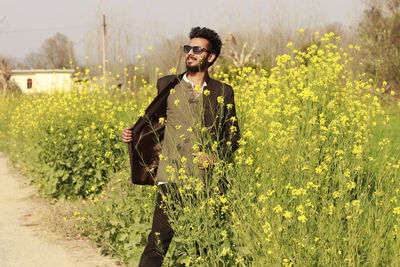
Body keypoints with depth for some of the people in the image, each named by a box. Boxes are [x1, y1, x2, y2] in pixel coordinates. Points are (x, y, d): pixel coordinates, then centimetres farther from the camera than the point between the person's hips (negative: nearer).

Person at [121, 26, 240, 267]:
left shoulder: (223, 93, 9)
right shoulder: (166, 85, 11)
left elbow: (233, 137, 12)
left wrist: (215, 157, -6)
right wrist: (134, 133, 4)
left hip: (205, 181, 1)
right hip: (172, 177, -1)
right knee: (159, 239, -11)